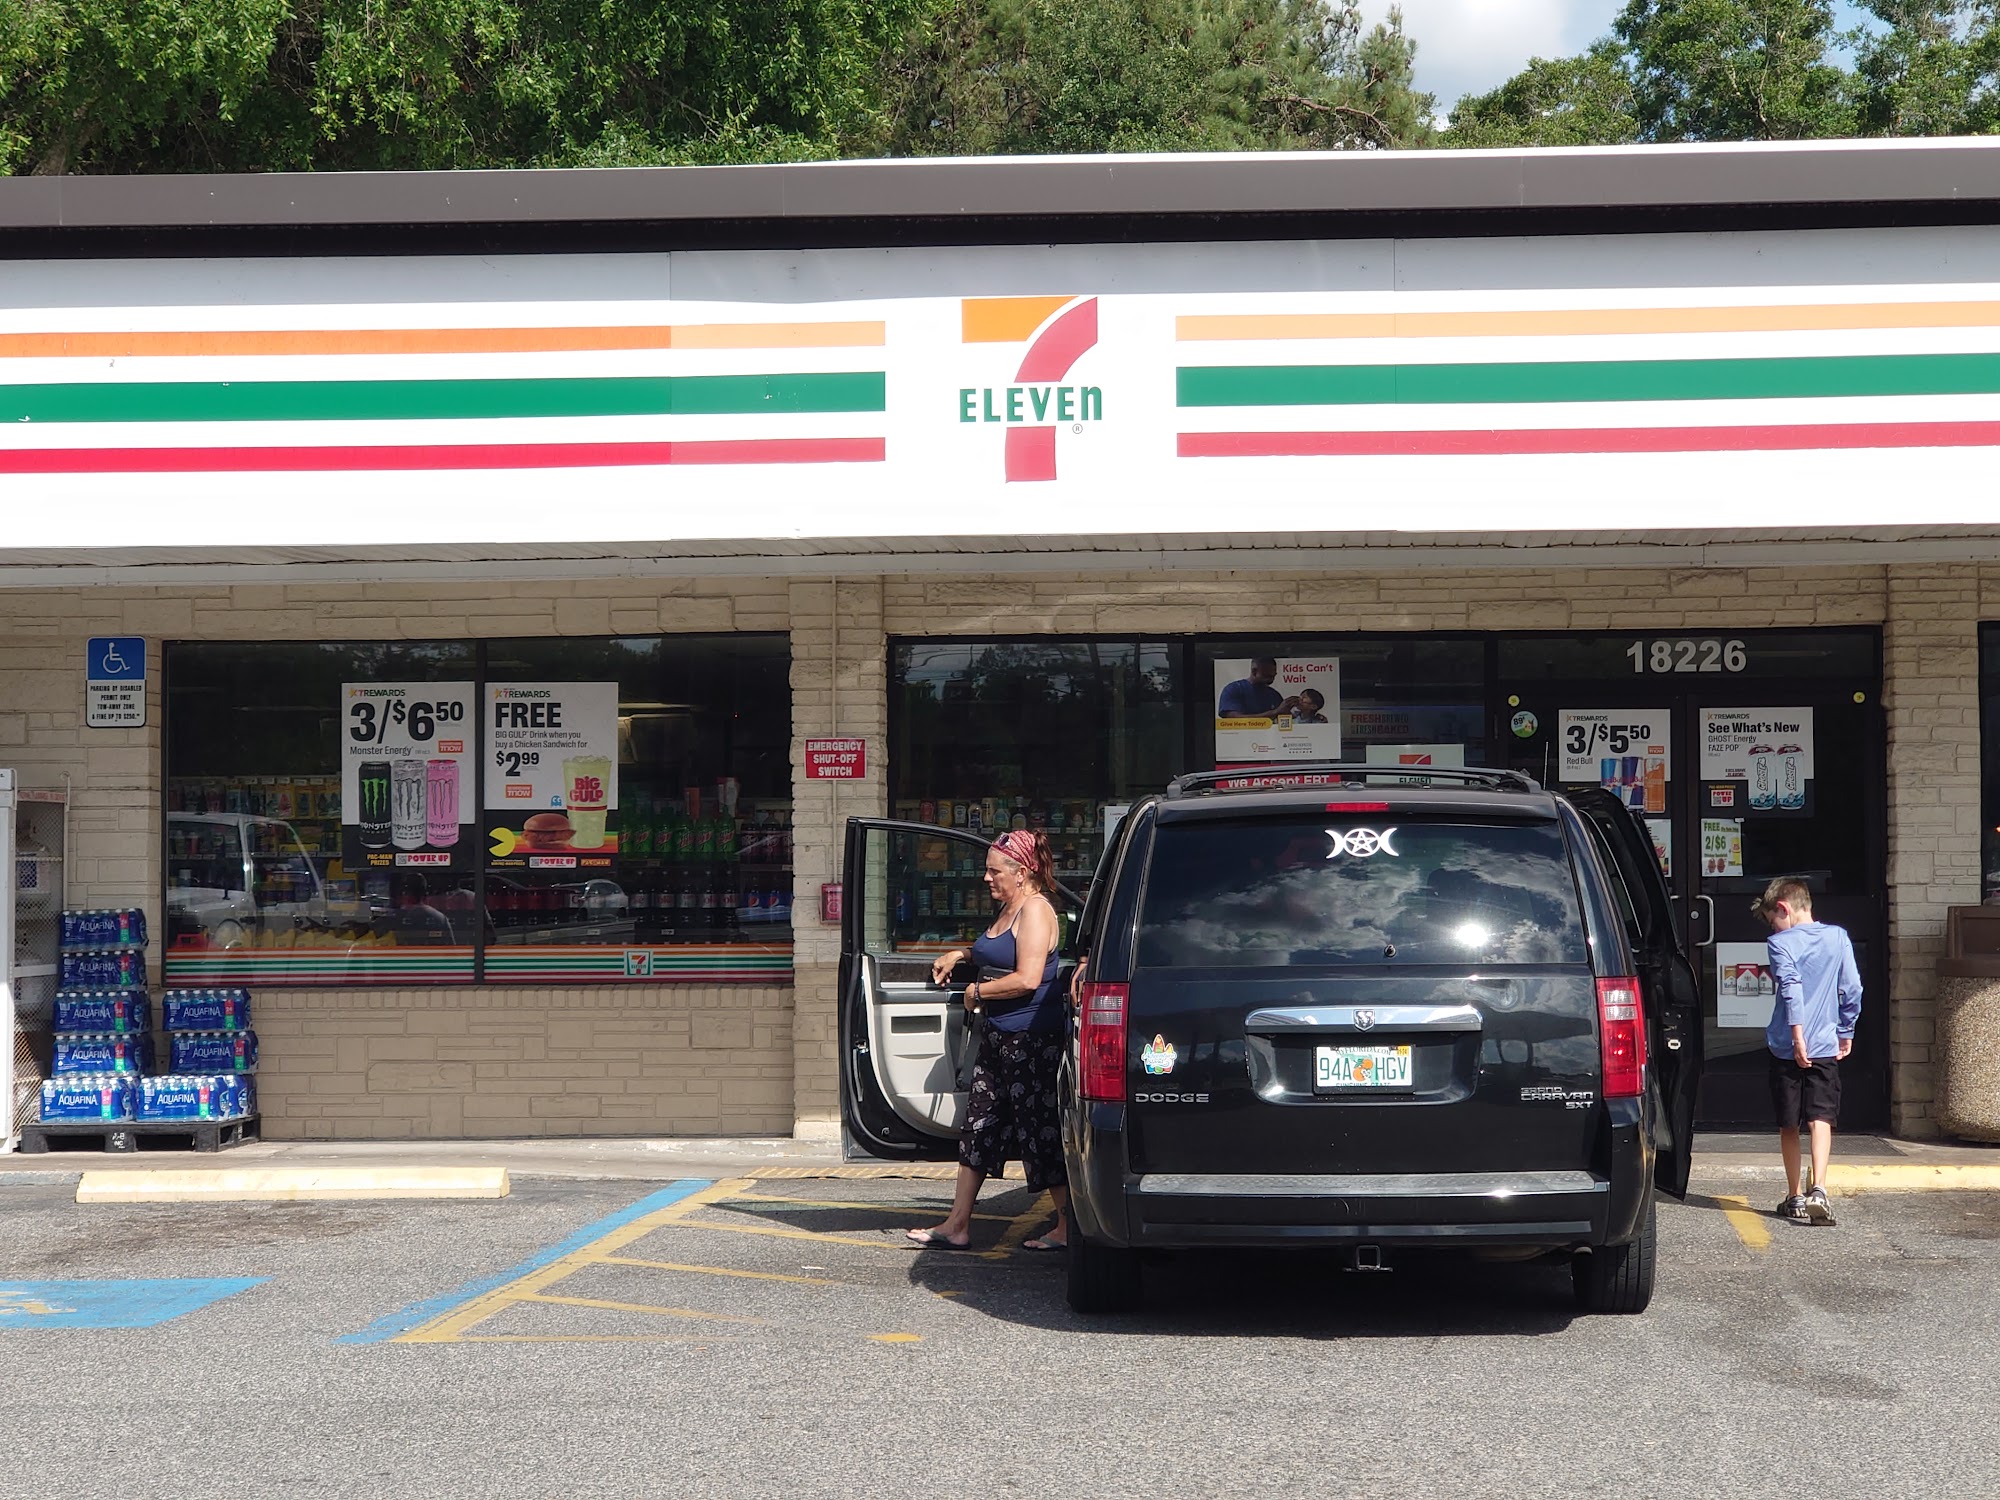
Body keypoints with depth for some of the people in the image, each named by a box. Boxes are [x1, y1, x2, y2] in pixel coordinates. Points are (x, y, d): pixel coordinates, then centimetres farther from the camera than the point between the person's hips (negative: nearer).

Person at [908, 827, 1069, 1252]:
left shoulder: (1035, 910, -15)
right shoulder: (1008, 909, 15)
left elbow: (1027, 979, -25)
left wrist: (978, 991, -12)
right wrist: (960, 955, 23)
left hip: (1033, 1041, -10)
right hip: (1000, 1038, 10)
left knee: (1041, 1135, -4)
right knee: (979, 1126, 10)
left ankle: (1067, 1229, 6)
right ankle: (956, 1227, 15)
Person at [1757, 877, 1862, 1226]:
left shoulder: (1781, 942, -5)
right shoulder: (1838, 937, 5)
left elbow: (1791, 988, -18)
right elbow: (1852, 988, 6)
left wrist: (1797, 1036, -22)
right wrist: (1845, 1033, 16)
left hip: (1786, 1048, -2)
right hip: (1826, 1047, 2)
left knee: (1789, 1125, 10)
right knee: (1821, 1118, -4)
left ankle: (1795, 1198, 17)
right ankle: (1818, 1189, -23)